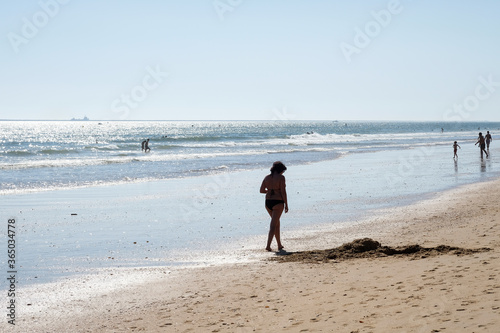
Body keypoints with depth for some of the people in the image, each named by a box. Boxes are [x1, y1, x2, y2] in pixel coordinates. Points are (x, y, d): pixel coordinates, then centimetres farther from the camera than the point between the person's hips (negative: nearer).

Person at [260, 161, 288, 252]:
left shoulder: (267, 177, 6)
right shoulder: (281, 177, -10)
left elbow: (261, 190, 8)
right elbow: (283, 192, -13)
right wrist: (286, 205, -7)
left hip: (268, 202, 6)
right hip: (278, 203, -6)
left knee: (276, 223, 20)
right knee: (273, 225, -5)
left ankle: (279, 245, 25)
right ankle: (268, 245, -16)